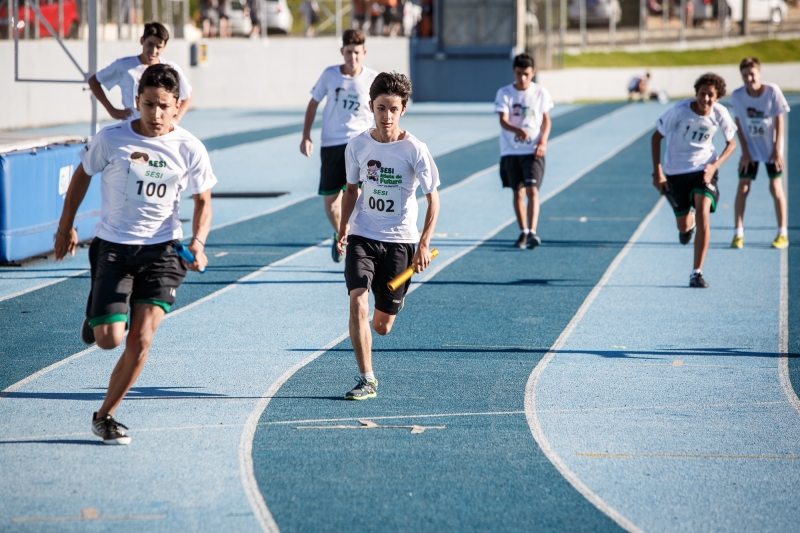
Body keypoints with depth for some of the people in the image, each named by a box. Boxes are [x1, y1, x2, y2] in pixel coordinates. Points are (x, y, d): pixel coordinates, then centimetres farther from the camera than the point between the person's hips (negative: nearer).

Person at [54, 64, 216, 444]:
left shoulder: (190, 148, -5)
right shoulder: (111, 139, -8)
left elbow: (202, 201, 5)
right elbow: (83, 175, 9)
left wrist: (198, 241, -13)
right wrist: (66, 226, 14)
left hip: (162, 249, 1)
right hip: (113, 247, -1)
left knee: (141, 339, -9)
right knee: (109, 339, -10)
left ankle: (105, 416, 8)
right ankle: (96, 316, 29)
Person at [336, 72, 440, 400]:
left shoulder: (414, 150, -11)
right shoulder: (358, 146, -2)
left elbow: (433, 199, -5)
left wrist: (424, 243, -14)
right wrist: (343, 229, 3)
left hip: (399, 241, -1)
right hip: (362, 237, 1)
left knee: (382, 326, 4)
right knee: (358, 302, -21)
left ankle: (386, 311, 43)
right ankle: (366, 380, -13)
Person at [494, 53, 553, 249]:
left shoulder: (541, 93, 0)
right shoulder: (504, 93, -4)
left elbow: (546, 120, 8)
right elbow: (503, 121, -14)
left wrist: (543, 142, -8)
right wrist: (517, 130, -35)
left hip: (533, 151, -1)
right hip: (511, 151, 1)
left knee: (532, 190, -14)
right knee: (518, 192, 8)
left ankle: (532, 232, -21)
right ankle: (523, 232, 20)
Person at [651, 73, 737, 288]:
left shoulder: (720, 113, -13)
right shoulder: (680, 110, -20)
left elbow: (731, 143, 3)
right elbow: (656, 137, -9)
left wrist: (715, 165, -13)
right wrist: (657, 172, -13)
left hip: (704, 169, 0)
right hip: (675, 171, 0)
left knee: (702, 215, -21)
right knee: (684, 227, 9)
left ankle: (697, 273, -12)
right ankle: (688, 224, 51)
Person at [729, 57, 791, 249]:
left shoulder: (772, 91, -17)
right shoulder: (737, 96, -13)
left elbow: (779, 120, -10)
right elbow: (739, 124, -4)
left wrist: (777, 149, -13)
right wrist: (745, 152, -8)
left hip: (771, 148, -2)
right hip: (750, 148, 2)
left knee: (775, 187, -4)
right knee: (743, 188, -5)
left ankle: (782, 234, 5)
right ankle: (738, 234, 1)